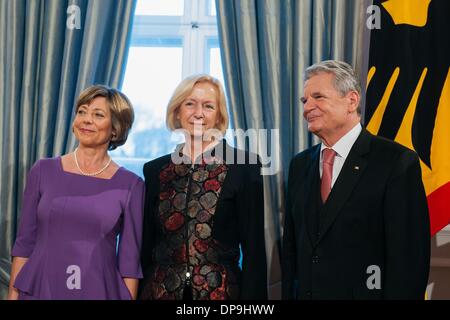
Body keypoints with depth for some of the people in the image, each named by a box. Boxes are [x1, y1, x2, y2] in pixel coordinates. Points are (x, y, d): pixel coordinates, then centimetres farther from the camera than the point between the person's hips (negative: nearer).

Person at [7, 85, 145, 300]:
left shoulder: (130, 185, -3)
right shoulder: (43, 171, 0)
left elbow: (130, 258, -1)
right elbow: (24, 243, 3)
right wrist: (13, 294, -1)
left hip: (99, 291, -1)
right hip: (39, 289, 1)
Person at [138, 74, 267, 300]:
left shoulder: (243, 167, -4)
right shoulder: (155, 170, 5)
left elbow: (254, 248, -5)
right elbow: (145, 246, 8)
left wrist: (252, 295, -10)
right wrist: (137, 293, 3)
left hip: (221, 290, -2)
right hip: (160, 290, 3)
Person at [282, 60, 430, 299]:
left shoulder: (398, 163, -12)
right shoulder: (300, 165, 7)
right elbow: (291, 246, 10)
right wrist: (288, 295, 4)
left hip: (364, 293, -5)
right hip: (304, 293, 6)